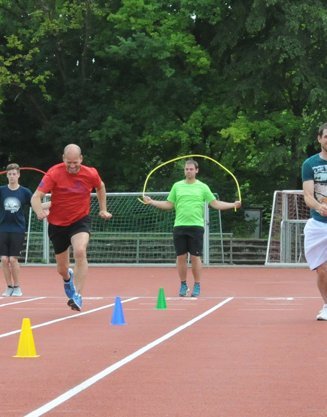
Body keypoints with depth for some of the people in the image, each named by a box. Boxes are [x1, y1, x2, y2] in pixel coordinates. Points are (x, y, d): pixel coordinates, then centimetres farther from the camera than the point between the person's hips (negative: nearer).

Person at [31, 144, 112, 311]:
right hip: (57, 224, 1)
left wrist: (103, 209, 14)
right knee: (62, 269, 12)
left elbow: (100, 187, 15)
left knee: (80, 251, -32)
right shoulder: (54, 173, -18)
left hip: (80, 220, 0)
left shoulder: (91, 174, -10)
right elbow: (36, 197, -25)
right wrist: (39, 212, -45)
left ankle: (78, 296, -28)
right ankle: (68, 278, 52)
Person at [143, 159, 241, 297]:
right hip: (179, 227, 2)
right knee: (181, 257, 3)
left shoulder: (202, 187, 5)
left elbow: (215, 204, 3)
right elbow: (169, 205, 14)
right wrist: (152, 202, 4)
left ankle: (197, 286, 8)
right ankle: (183, 285, 14)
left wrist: (233, 205, -8)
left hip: (196, 226, -2)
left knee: (195, 257, -2)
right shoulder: (177, 186, 11)